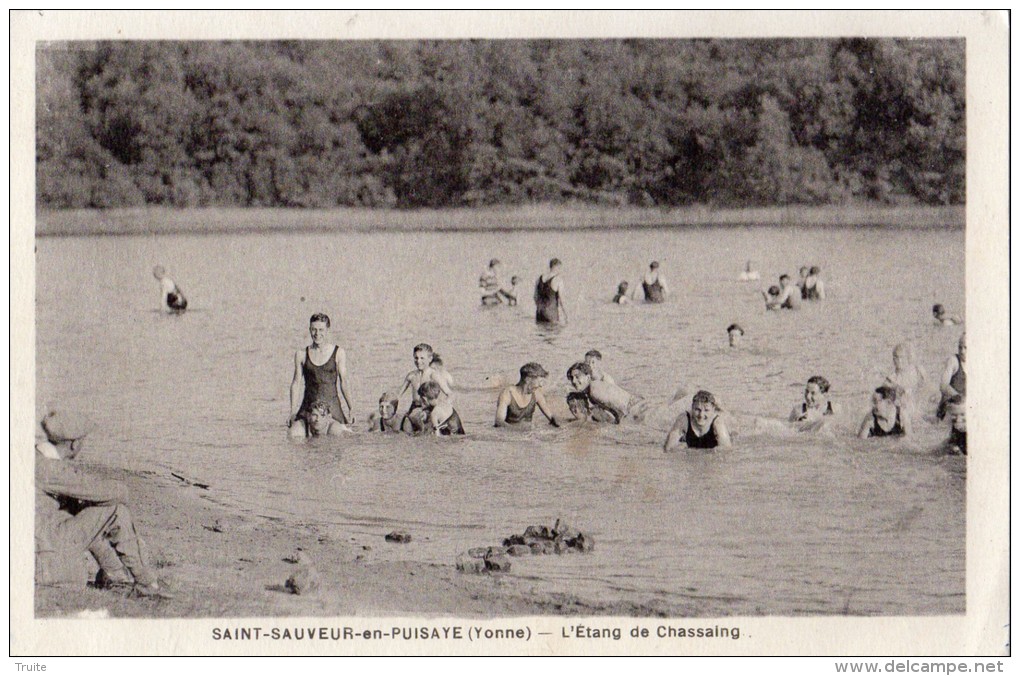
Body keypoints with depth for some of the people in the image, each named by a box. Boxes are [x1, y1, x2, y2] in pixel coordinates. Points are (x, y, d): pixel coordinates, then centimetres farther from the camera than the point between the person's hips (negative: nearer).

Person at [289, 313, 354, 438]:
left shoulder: (339, 354, 4)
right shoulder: (301, 355, 7)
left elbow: (343, 383, 4)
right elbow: (296, 383, 9)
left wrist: (351, 409, -4)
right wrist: (292, 412, 3)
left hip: (332, 406, 0)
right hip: (308, 406, 1)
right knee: (294, 436, -18)